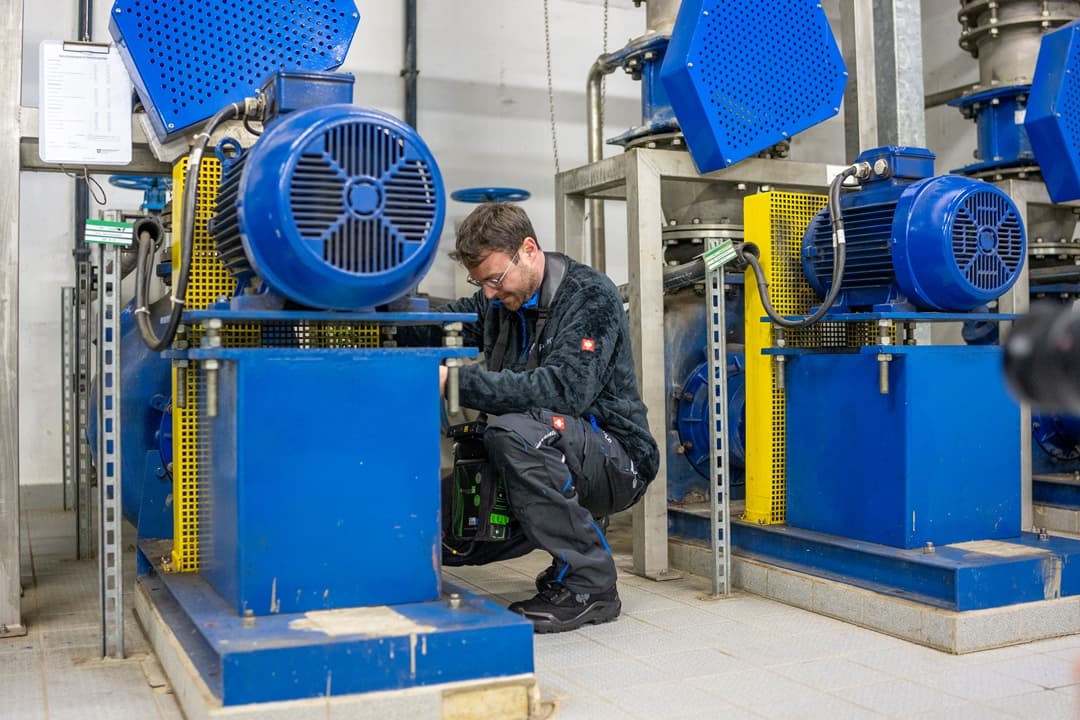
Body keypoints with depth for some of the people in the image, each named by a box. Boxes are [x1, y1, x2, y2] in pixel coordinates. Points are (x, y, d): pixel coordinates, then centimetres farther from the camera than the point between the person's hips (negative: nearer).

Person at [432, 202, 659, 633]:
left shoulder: (590, 295, -15)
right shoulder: (499, 301, 8)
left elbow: (564, 389, -29)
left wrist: (458, 382, -34)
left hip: (615, 460, -7)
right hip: (552, 460, 8)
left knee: (514, 430, -33)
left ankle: (589, 585, -20)